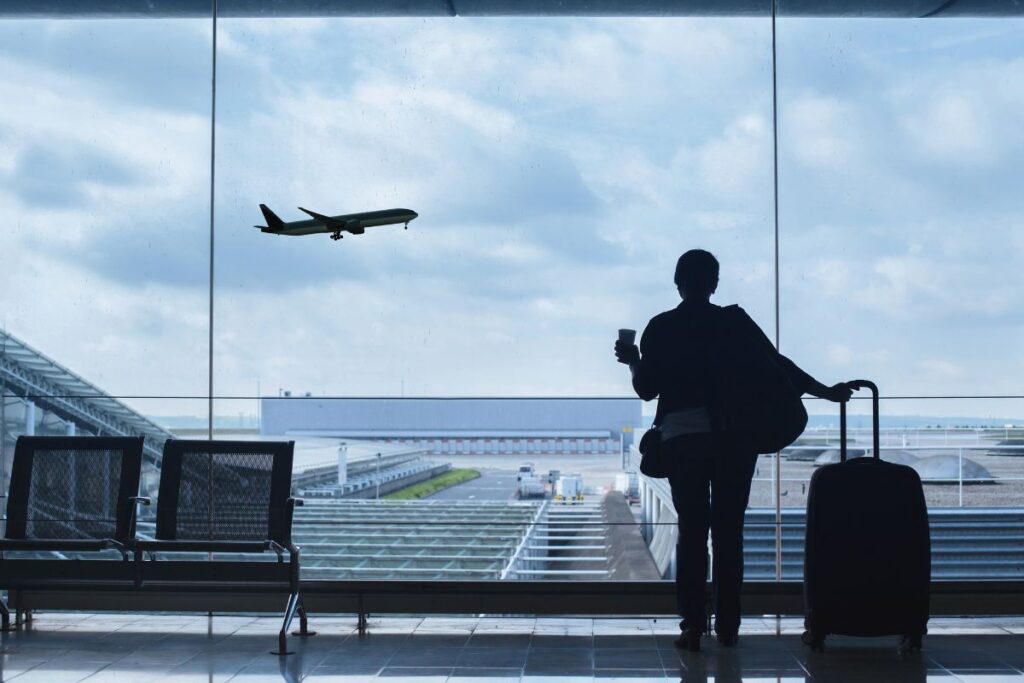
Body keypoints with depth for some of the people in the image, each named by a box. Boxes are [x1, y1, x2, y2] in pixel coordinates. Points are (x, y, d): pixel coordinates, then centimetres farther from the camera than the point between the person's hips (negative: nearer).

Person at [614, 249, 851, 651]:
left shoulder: (660, 328, 2)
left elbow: (647, 388, 1)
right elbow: (778, 365, 1)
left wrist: (633, 362, 21)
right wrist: (826, 392, 8)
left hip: (682, 437, 0)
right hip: (735, 437, 0)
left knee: (691, 530, 4)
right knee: (729, 530, 7)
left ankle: (693, 626, -3)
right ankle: (728, 626, 6)